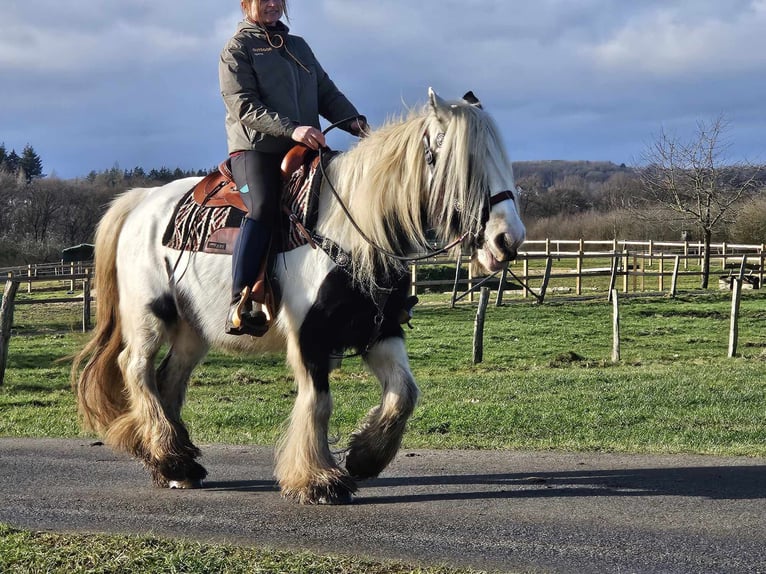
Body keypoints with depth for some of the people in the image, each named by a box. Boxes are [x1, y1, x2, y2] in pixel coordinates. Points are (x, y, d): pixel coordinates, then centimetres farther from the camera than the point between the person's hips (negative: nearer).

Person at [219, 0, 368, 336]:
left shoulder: (298, 46, 24)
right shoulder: (237, 49, 4)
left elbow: (326, 93, 21)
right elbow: (244, 107, -8)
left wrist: (353, 121, 0)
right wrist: (290, 129, -22)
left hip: (305, 148, 6)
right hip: (254, 148, -6)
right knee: (263, 207, -31)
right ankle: (240, 304, -35)